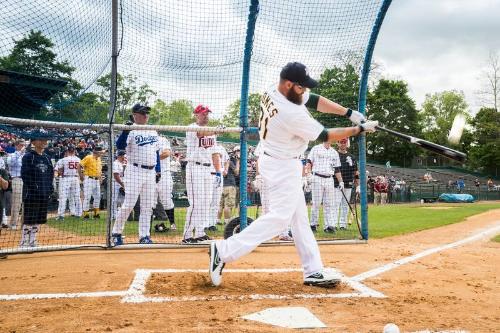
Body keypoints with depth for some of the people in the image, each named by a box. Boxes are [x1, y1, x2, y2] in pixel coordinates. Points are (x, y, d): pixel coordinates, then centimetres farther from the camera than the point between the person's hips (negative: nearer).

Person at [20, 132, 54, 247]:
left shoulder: (46, 157, 14)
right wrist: (34, 187, -18)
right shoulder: (28, 156, -7)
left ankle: (32, 242, 22)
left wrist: (50, 186, 7)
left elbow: (51, 173, 19)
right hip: (31, 194, -7)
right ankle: (24, 243, 1)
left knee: (39, 220, 12)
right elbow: (25, 175, -14)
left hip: (45, 194, 7)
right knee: (29, 219, -5)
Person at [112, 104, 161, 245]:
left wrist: (158, 170, 14)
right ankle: (116, 232, 8)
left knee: (147, 206, 7)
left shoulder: (153, 132, 14)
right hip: (134, 172, -6)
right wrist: (126, 130, -35)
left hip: (151, 173, 6)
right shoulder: (131, 131, -7)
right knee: (128, 205, -7)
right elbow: (120, 145, -23)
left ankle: (144, 236, 13)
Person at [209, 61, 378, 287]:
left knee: (299, 217, 10)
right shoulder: (292, 114, -28)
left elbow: (315, 101, 4)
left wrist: (350, 113, -3)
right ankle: (224, 251, -11)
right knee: (279, 217, -11)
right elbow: (325, 136, -16)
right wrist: (359, 129, -6)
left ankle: (313, 272, 15)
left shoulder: (272, 93, -2)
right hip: (282, 168, -10)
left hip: (277, 162, 10)